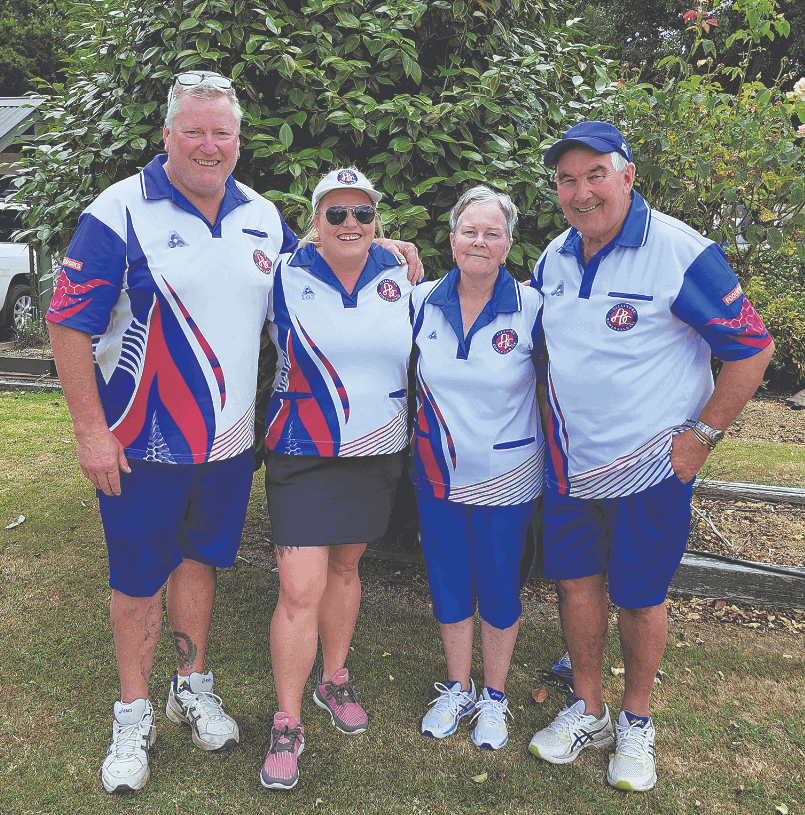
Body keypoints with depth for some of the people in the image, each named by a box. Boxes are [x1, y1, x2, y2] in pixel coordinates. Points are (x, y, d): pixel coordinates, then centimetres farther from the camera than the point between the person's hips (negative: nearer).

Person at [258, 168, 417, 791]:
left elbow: (414, 353, 15)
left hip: (378, 452, 3)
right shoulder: (288, 277, -6)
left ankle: (334, 680, 39)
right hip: (303, 452, -3)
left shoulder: (398, 277, 3)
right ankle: (287, 723, 11)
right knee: (301, 589, -7)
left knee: (345, 568, 18)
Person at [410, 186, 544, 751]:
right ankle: (458, 689, 38)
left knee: (499, 589, 11)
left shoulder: (532, 308, -10)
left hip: (507, 478, -2)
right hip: (438, 476, 3)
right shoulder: (423, 302, -2)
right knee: (448, 586, 15)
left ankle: (495, 696, 35)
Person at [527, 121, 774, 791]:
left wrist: (702, 437, -12)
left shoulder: (684, 254, -17)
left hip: (651, 467, -5)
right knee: (574, 580, 13)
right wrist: (550, 425, 12)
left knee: (639, 597, 8)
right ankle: (588, 712, 34)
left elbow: (752, 348, -12)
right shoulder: (554, 258, 2)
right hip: (569, 461, 5)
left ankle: (636, 723, 33)